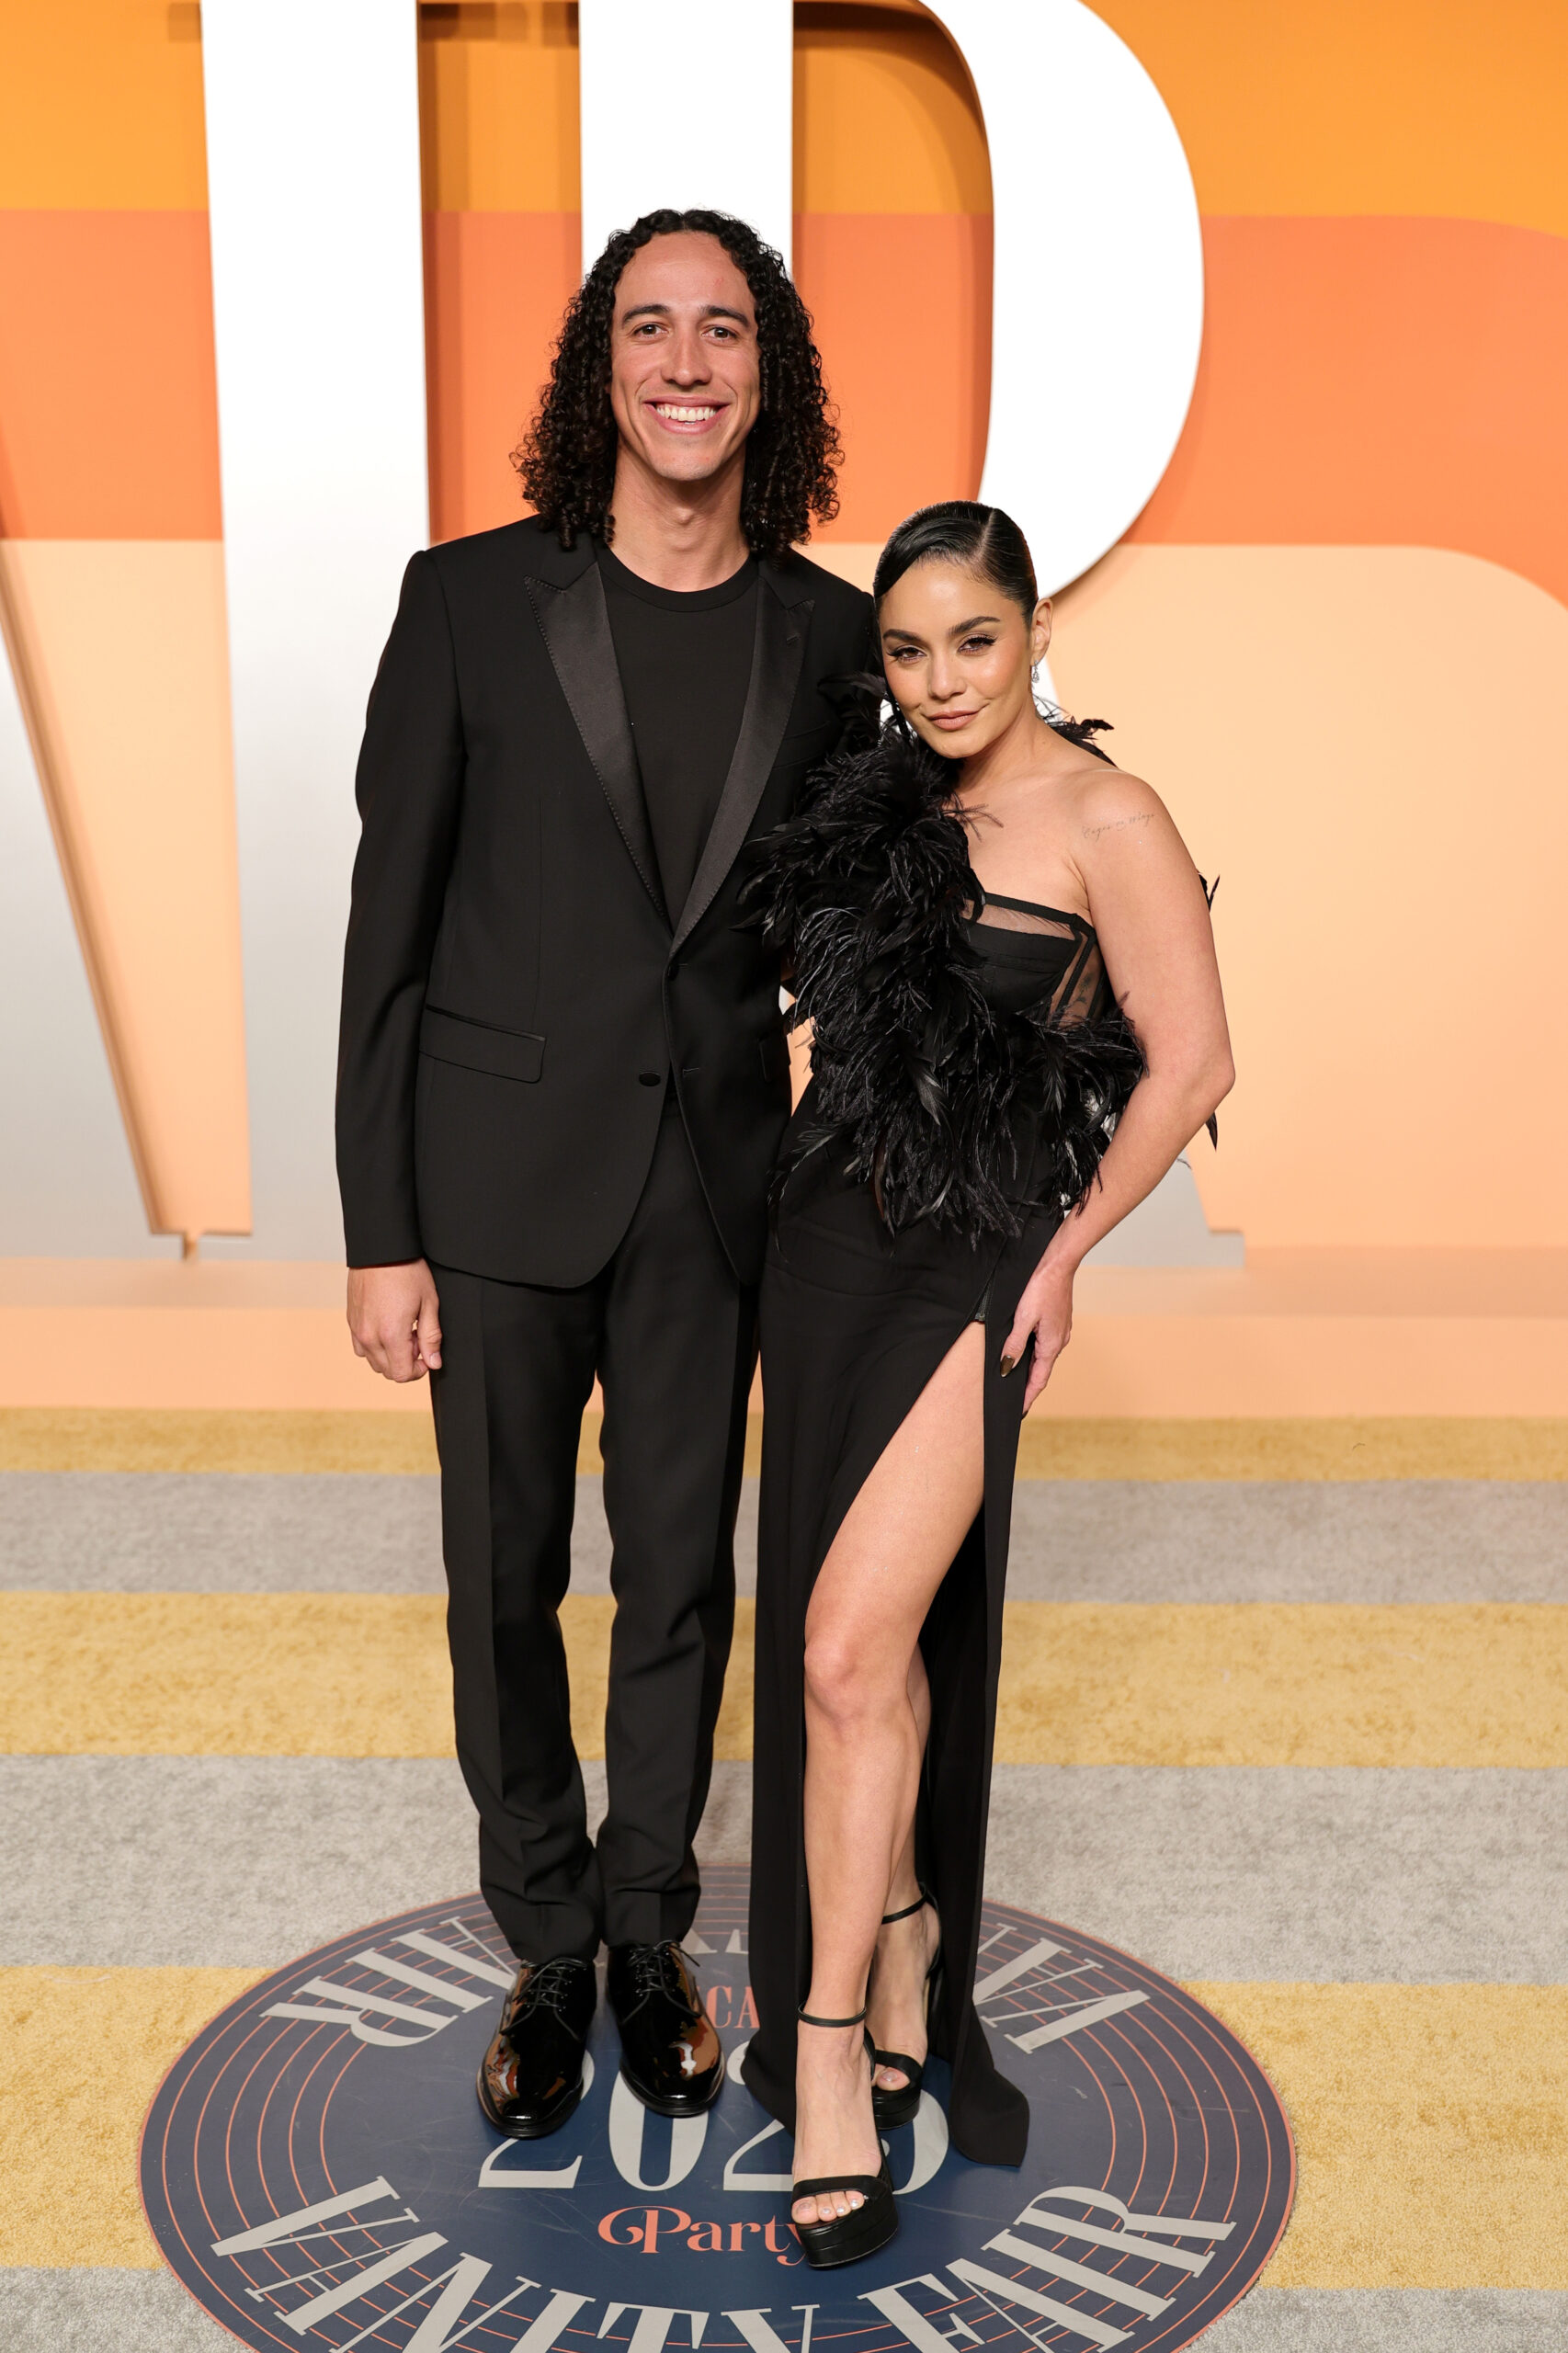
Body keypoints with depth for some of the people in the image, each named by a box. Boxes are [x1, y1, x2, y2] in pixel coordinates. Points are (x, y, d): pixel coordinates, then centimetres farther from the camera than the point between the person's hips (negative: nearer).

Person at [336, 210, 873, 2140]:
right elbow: (389, 924, -5)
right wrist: (380, 1232, -7)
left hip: (711, 1181, 2)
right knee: (506, 1578, 11)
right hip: (500, 1173, -1)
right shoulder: (473, 600, -6)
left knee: (682, 1570, 12)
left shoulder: (825, 633, 1)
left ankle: (649, 1924, 36)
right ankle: (545, 1945, 33)